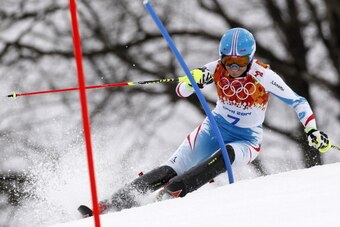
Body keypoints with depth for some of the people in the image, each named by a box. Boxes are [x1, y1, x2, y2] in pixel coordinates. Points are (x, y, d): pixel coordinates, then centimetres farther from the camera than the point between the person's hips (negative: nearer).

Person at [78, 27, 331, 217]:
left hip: (246, 141, -2)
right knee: (172, 169, -17)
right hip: (215, 128, 2)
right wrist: (194, 80, -31)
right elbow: (181, 91, -9)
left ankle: (172, 193, -42)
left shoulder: (264, 76, -20)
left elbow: (298, 102, -12)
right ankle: (114, 204, -20)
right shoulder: (217, 69, -12)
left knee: (224, 155, -39)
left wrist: (313, 131, -25)